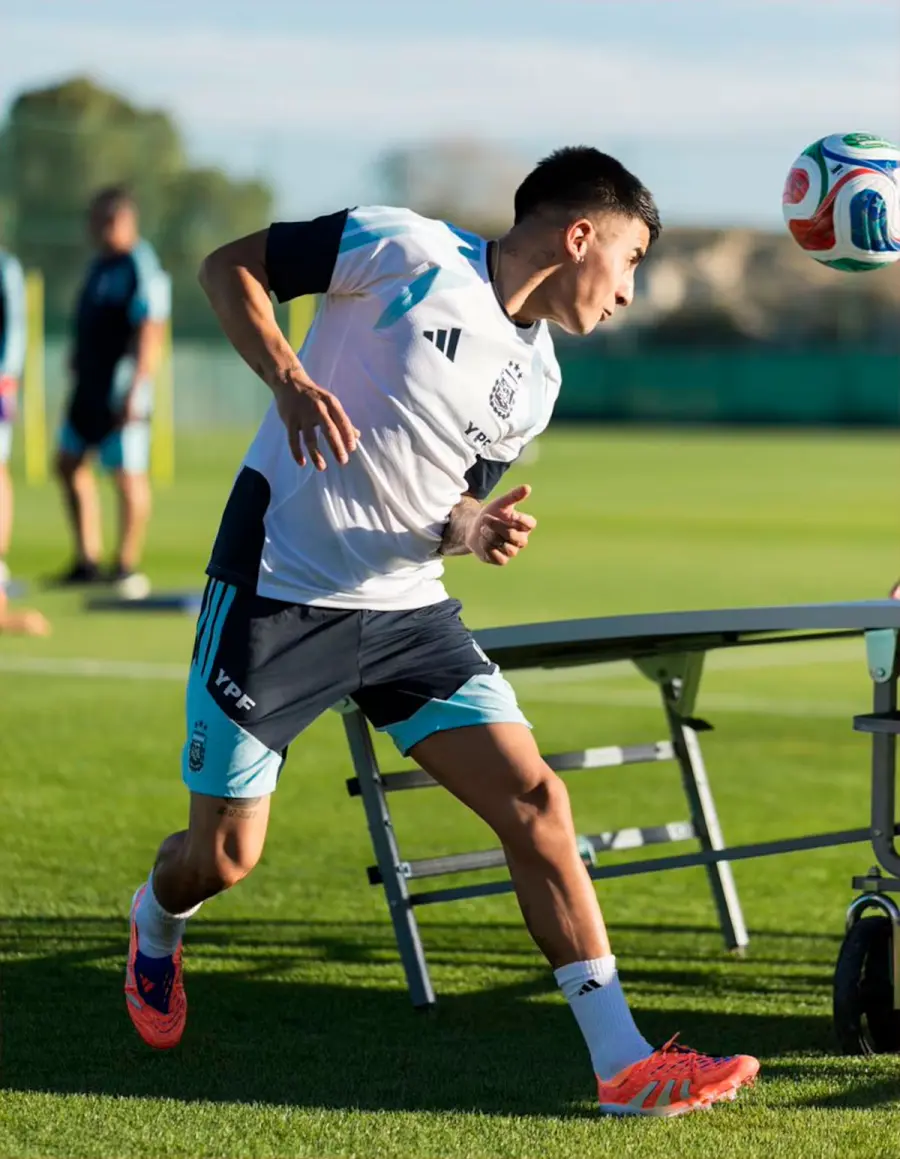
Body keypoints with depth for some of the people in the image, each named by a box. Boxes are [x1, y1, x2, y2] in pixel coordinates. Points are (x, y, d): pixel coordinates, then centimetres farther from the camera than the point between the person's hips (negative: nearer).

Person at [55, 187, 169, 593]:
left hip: (121, 390, -11)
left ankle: (126, 567, 3)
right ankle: (88, 560, 19)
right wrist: (77, 361, 21)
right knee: (69, 464, 13)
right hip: (90, 387, 11)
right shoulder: (102, 264, 14)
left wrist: (134, 391, -25)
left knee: (128, 474, -4)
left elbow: (149, 334, -22)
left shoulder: (141, 268, -16)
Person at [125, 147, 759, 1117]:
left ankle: (622, 1062, -6)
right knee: (223, 856, 0)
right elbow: (229, 267, -6)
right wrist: (288, 379, -22)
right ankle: (156, 920, 38)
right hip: (275, 590, -6)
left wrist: (470, 530, -8)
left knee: (533, 798, -8)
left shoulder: (535, 381, 9)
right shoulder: (408, 251, -10)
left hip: (408, 606, 6)